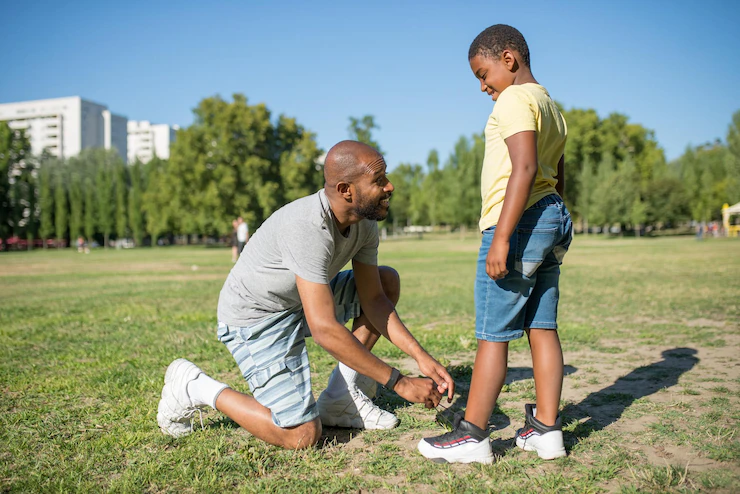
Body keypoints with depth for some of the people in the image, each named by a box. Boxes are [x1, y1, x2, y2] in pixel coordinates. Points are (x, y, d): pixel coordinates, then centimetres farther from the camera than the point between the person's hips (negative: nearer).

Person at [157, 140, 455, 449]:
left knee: (387, 282, 4)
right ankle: (196, 389, 4)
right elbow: (325, 330, -37)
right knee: (303, 436, -14)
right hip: (255, 318, -9)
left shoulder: (364, 222, -7)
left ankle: (339, 399, 5)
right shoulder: (309, 228, -34)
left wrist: (420, 356, -9)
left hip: (302, 302, 9)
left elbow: (372, 300, 1)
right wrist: (398, 382, -30)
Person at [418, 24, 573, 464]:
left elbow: (525, 168, -22)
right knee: (543, 329, 10)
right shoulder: (552, 106, 21)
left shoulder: (515, 100, -9)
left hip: (520, 222, -10)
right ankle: (547, 428, 15)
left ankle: (472, 435, 4)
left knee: (493, 333, -5)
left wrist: (502, 237, -25)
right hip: (555, 218, 10)